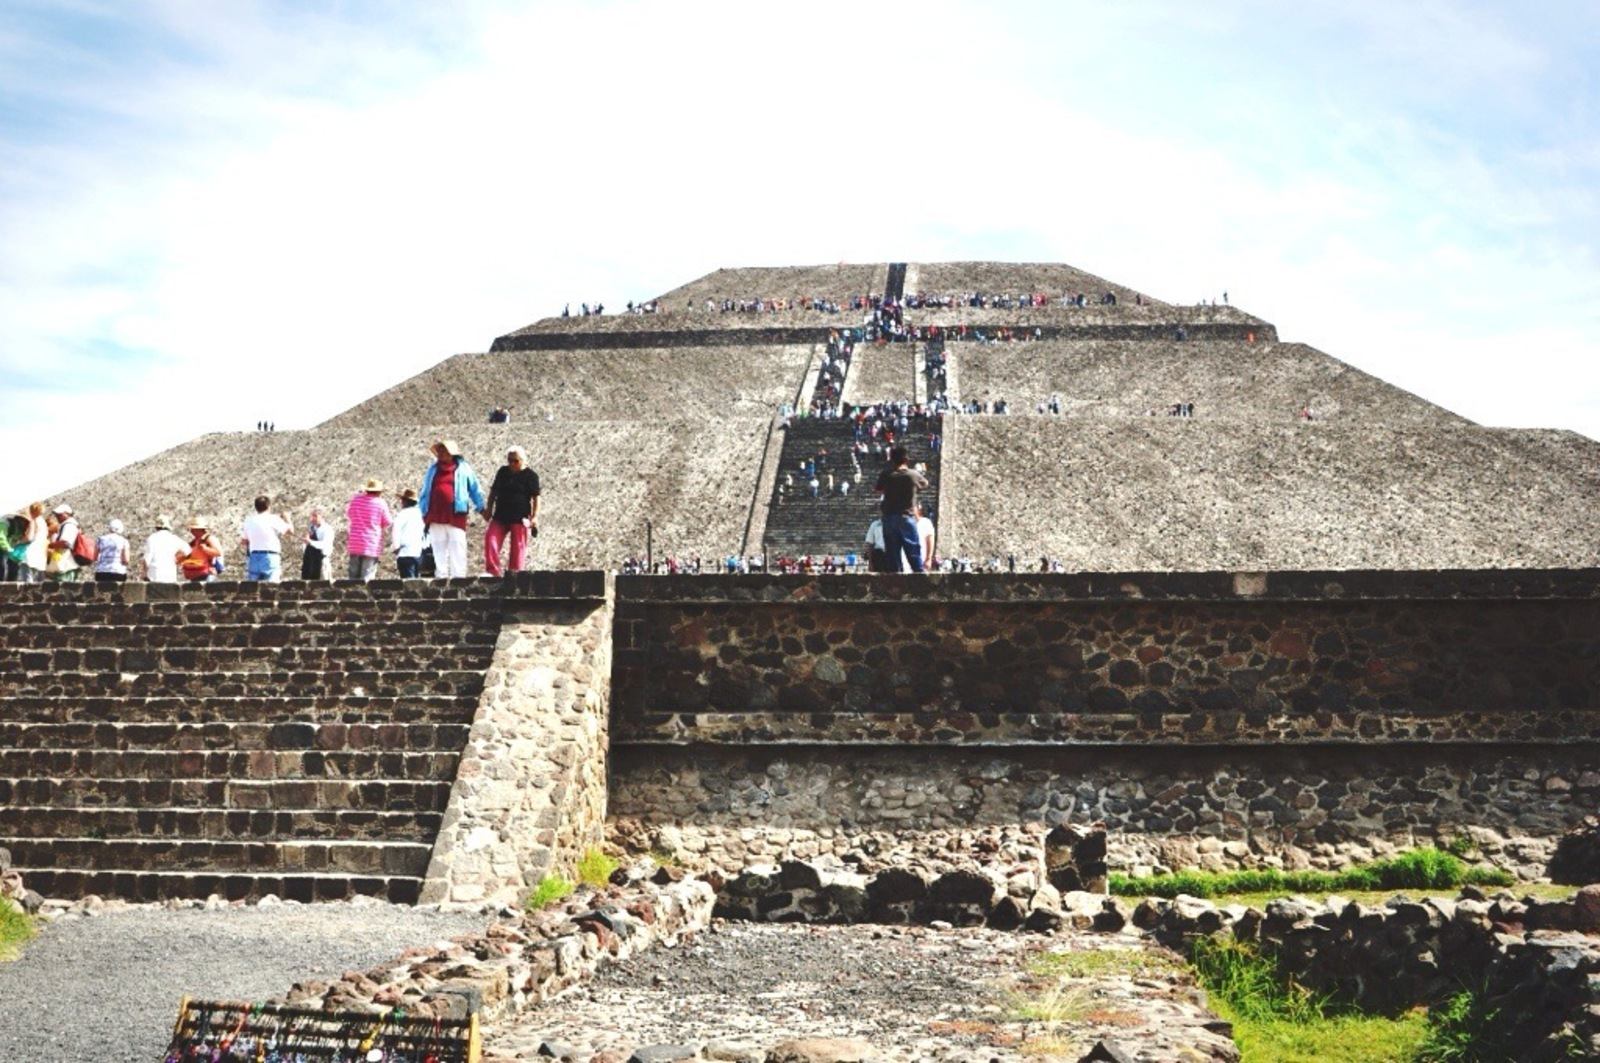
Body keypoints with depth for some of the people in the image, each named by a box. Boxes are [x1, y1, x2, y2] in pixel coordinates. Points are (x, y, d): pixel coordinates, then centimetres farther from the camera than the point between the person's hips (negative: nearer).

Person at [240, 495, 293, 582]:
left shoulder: (249, 520, 10)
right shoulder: (273, 519, -4)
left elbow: (243, 540, 15)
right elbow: (290, 529, -1)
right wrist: (286, 518, 17)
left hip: (254, 556, 5)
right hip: (270, 555, -5)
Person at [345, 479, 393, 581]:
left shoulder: (355, 499, 4)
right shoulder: (381, 503, -7)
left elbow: (348, 515, 19)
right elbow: (388, 522, 3)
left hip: (354, 545, 4)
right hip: (372, 545, -4)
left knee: (353, 577, 10)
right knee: (367, 579, -3)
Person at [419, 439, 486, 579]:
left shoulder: (462, 468, 5)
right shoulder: (433, 469, 15)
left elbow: (475, 489, 10)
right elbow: (424, 492, 19)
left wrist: (481, 508, 7)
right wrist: (424, 512, 14)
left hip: (455, 516, -4)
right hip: (435, 517, 4)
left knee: (457, 547, -6)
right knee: (439, 549, 5)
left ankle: (458, 577, -6)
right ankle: (442, 577, 9)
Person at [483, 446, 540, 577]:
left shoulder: (531, 476, -3)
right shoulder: (503, 472, 12)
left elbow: (535, 497, -5)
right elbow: (493, 492, 19)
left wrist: (535, 517, -12)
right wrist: (489, 510, 13)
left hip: (520, 518, -4)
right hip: (500, 516, 5)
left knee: (518, 546, -1)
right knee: (490, 541, -7)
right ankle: (494, 571, -3)